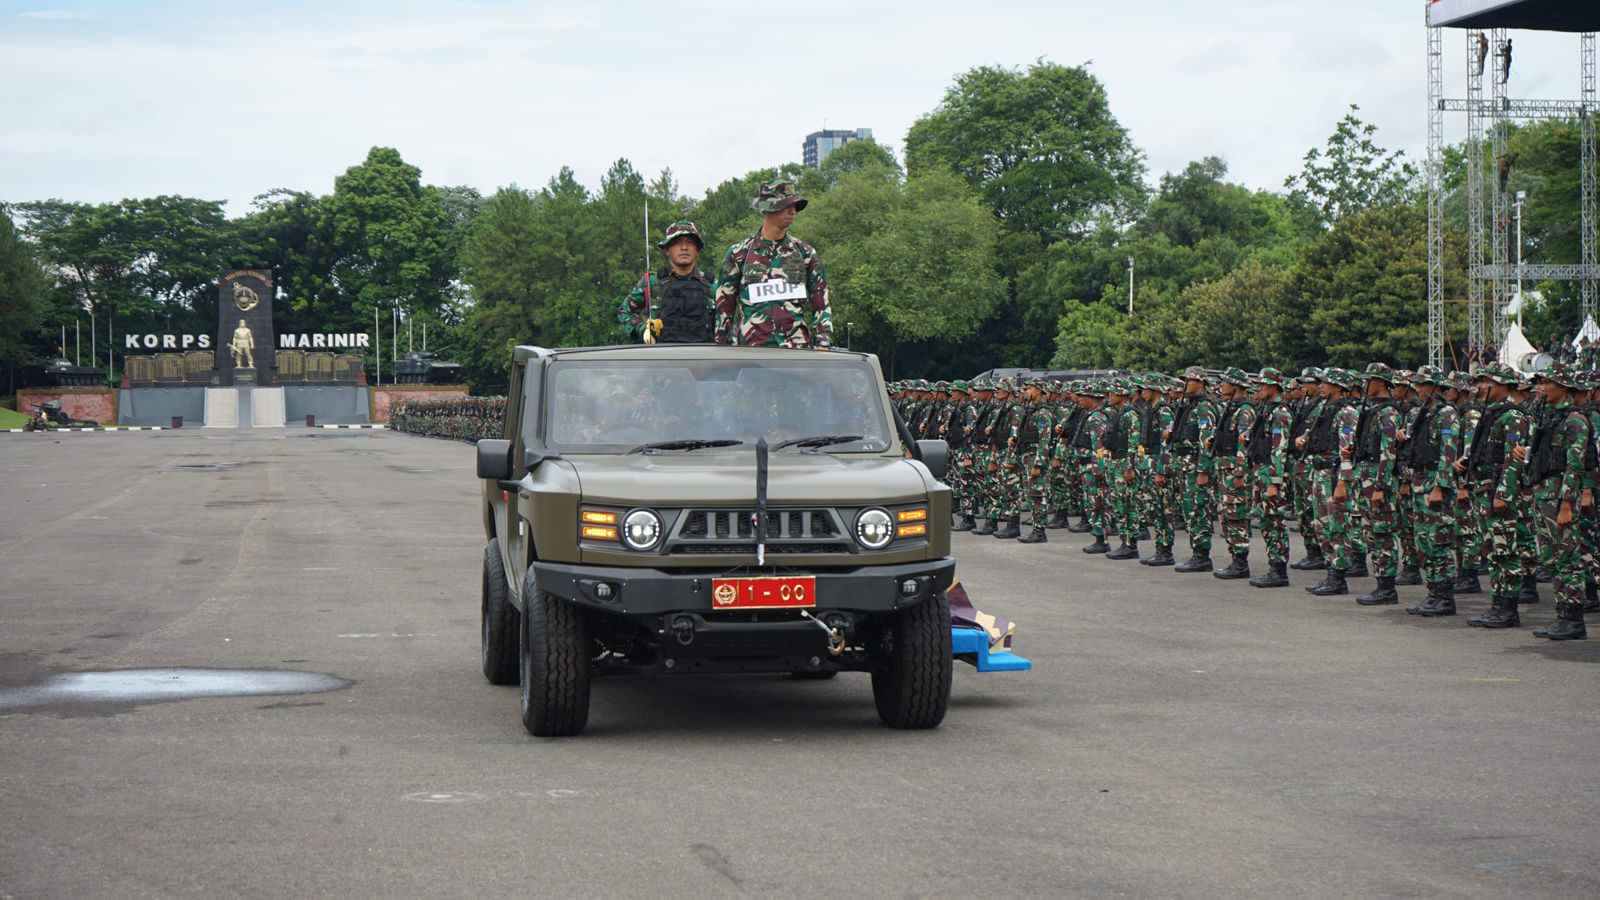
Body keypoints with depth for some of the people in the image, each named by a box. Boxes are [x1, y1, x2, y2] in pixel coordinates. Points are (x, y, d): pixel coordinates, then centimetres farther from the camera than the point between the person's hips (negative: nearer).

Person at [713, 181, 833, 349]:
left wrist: (822, 345, 2)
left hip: (799, 351, 2)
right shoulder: (738, 254, 6)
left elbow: (821, 305, 12)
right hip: (751, 350, -2)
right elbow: (724, 307, 9)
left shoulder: (805, 253, 12)